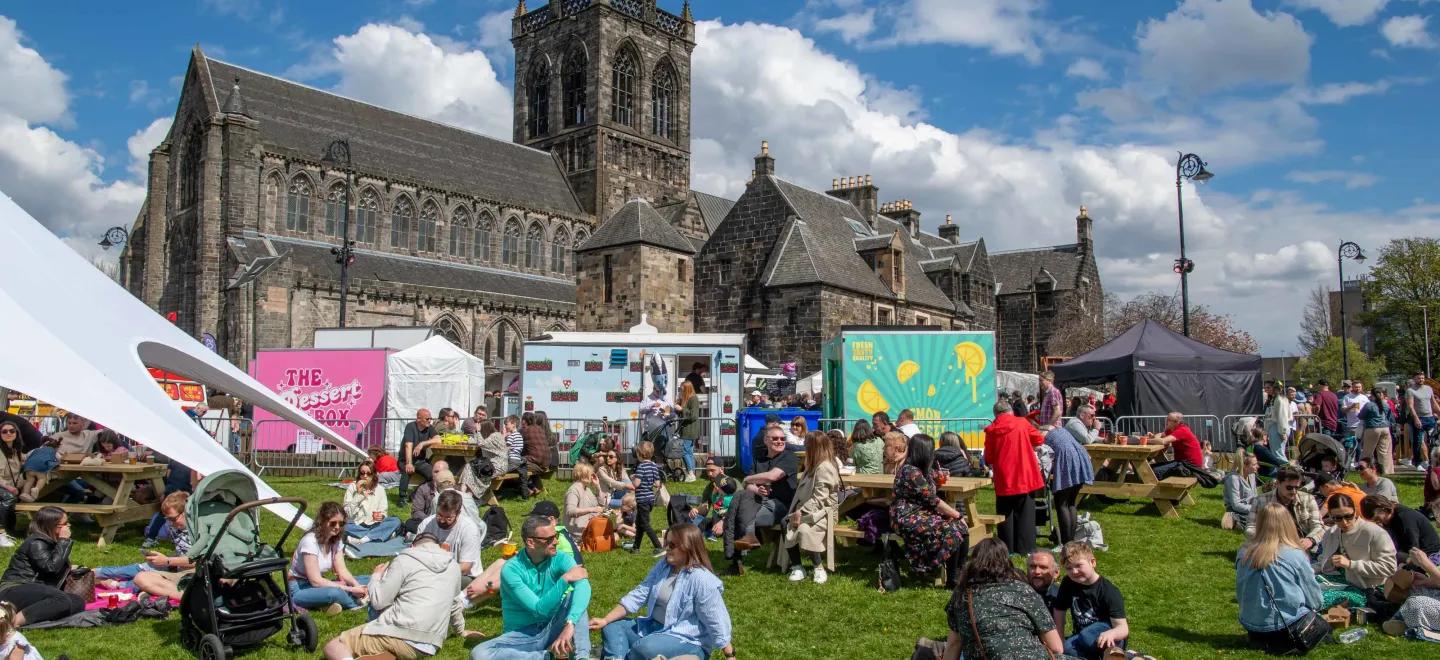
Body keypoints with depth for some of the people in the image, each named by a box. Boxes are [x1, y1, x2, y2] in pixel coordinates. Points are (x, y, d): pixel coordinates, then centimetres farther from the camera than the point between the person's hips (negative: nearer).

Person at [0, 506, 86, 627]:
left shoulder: (49, 542, 17)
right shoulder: (36, 543, -8)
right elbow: (52, 567, -19)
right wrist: (63, 541, -13)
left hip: (34, 591, 9)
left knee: (78, 602, -17)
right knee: (62, 601, -35)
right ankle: (18, 619, -39)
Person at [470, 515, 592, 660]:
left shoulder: (560, 559, -8)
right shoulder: (511, 570, -16)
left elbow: (583, 586, -28)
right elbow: (539, 609, -21)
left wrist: (570, 624, -44)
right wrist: (565, 579, -30)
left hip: (551, 631, 2)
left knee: (575, 595, -21)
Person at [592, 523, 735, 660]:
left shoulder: (702, 580, -21)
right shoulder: (663, 566, 2)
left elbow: (718, 624, -18)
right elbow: (639, 595, 3)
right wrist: (605, 620, -4)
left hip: (687, 641, -8)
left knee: (642, 648, -33)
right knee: (612, 627, -1)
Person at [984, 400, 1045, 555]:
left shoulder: (991, 430, -2)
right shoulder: (1022, 423, -3)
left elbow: (988, 459, 3)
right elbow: (1039, 440, 10)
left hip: (1003, 479, 0)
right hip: (1025, 477, 0)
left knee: (1005, 514, 11)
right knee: (1025, 513, 8)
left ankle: (1007, 549, 12)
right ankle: (1025, 548, 7)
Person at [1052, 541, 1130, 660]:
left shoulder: (1109, 592, -19)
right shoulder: (1068, 584, -3)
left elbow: (1123, 629, -28)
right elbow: (1058, 614, 3)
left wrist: (1111, 633, -52)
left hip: (1110, 641, -6)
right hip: (1082, 639, 6)